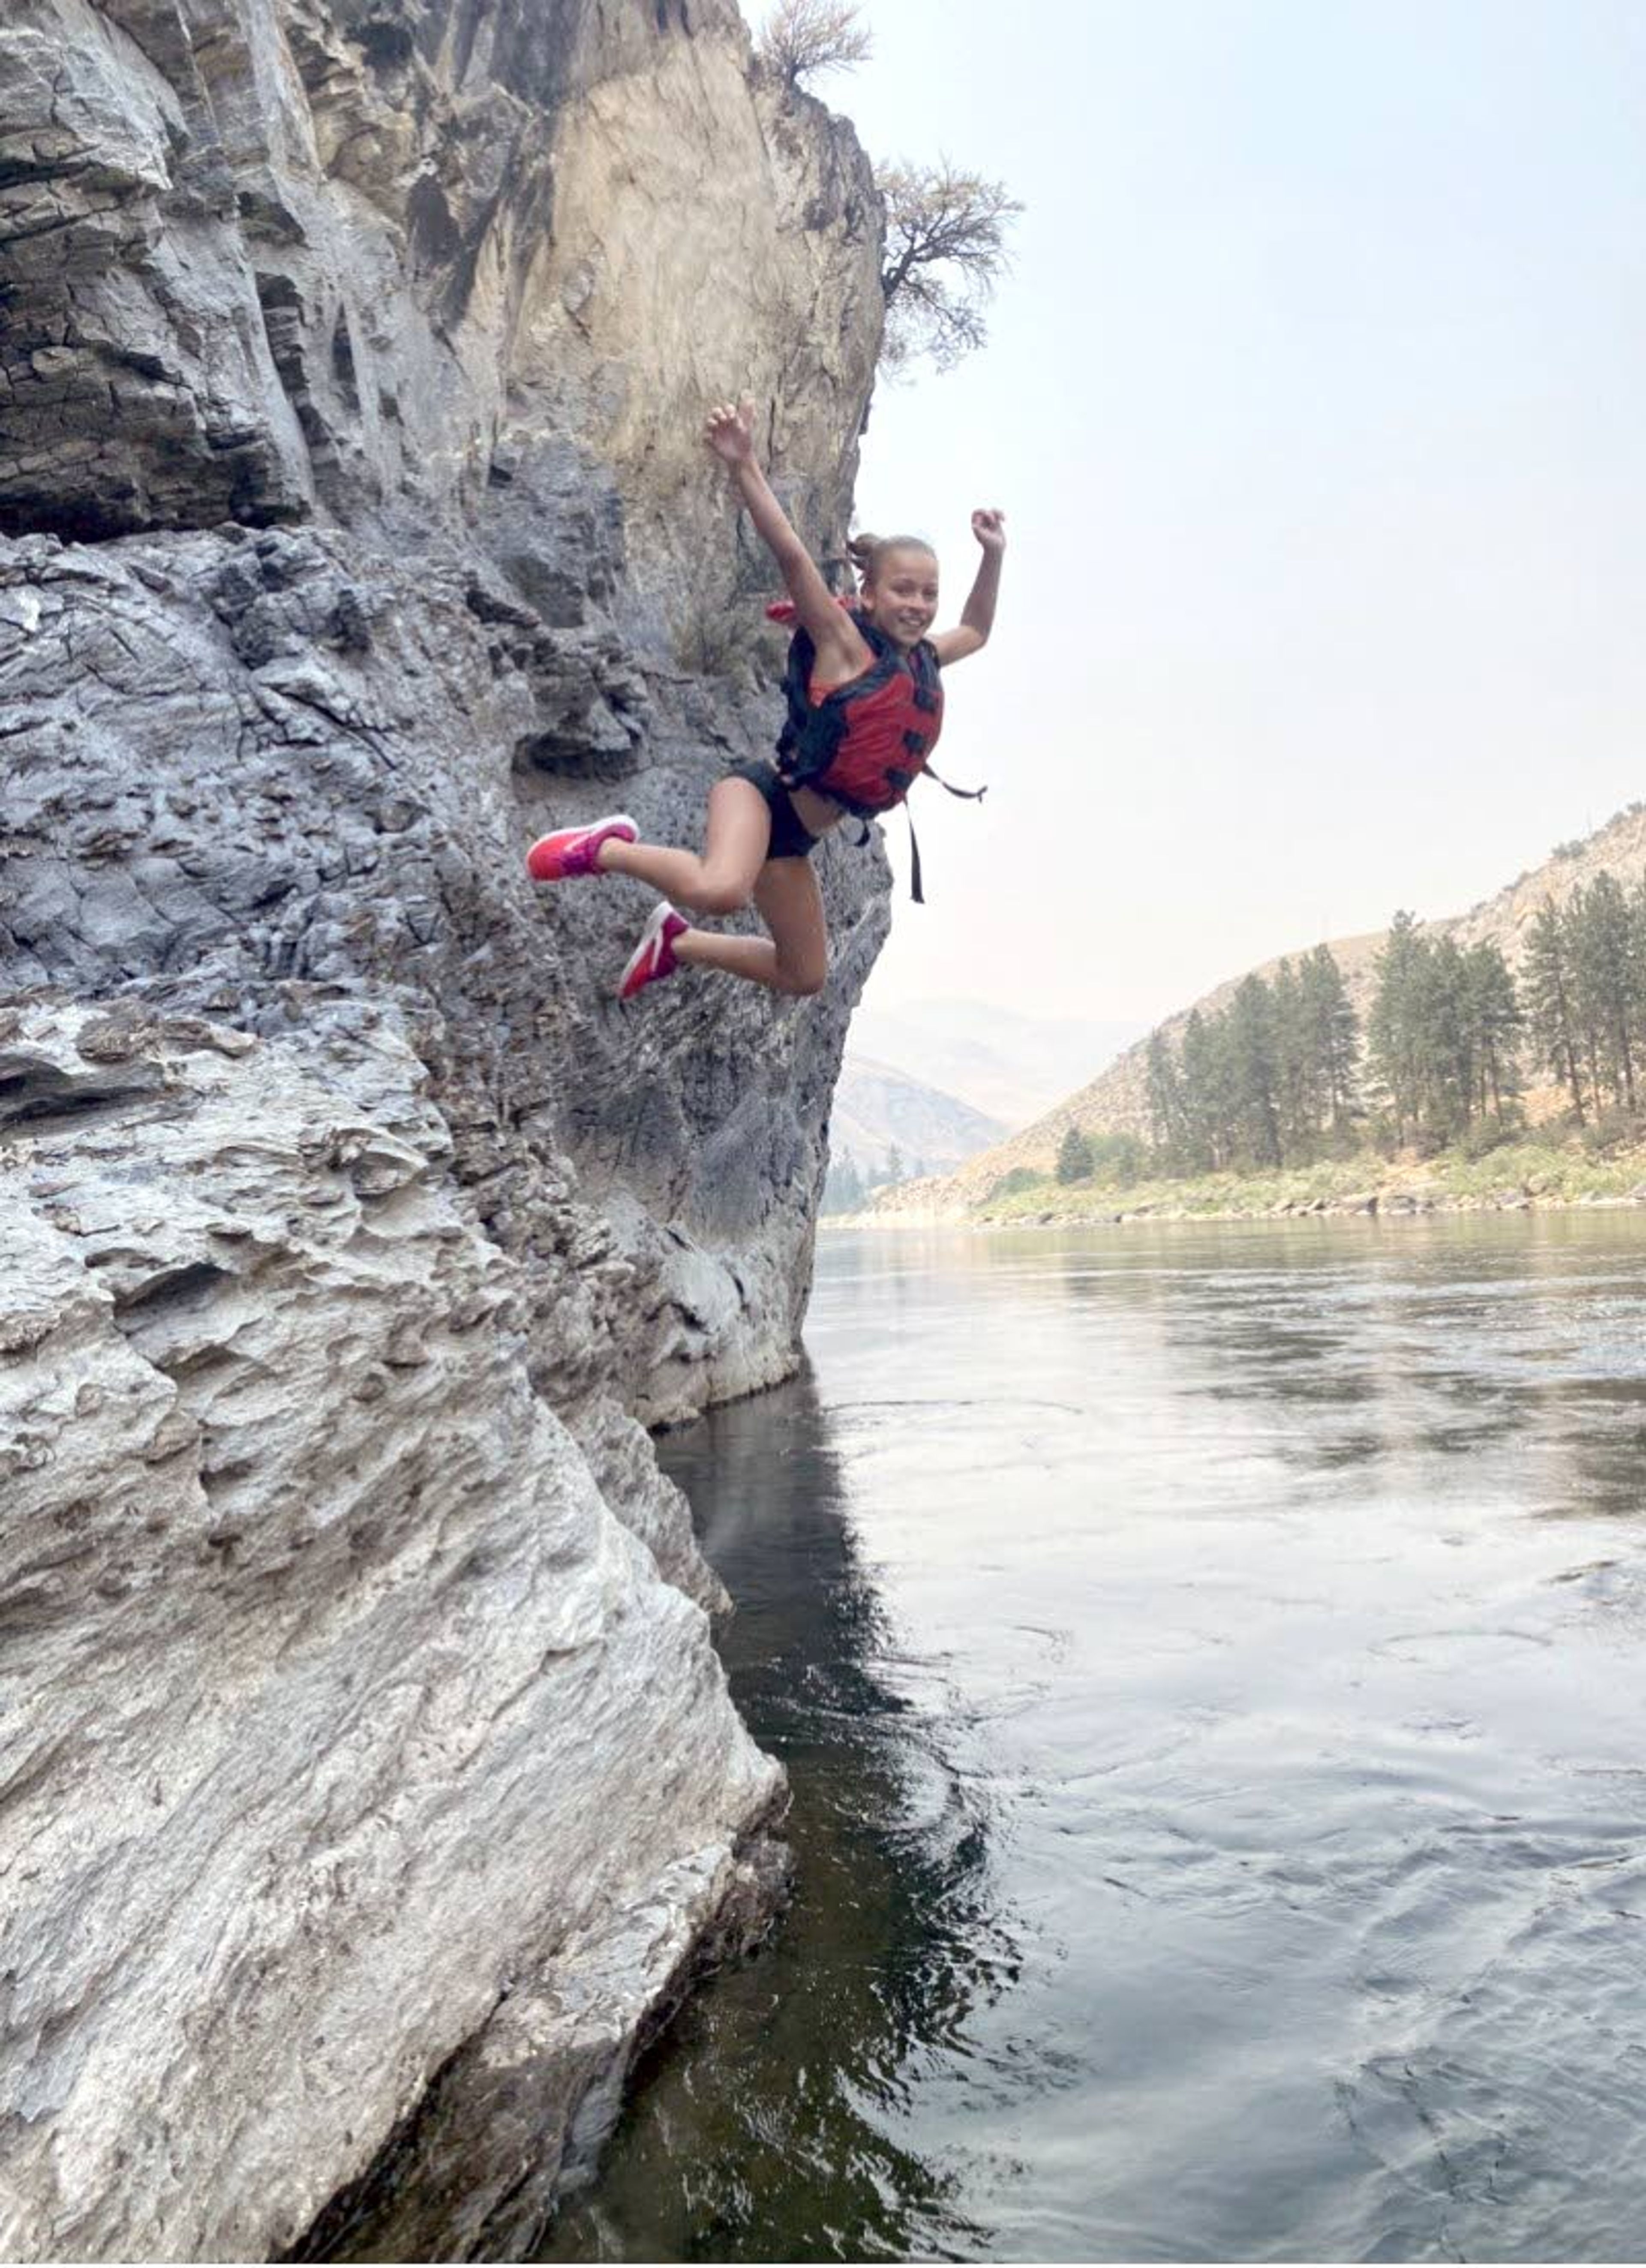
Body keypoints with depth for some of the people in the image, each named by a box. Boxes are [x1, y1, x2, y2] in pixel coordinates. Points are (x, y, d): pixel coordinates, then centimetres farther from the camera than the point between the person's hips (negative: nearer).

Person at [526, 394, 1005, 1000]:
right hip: (763, 793, -8)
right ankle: (609, 847, -12)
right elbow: (790, 553, -19)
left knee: (804, 978, 17)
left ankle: (678, 942, 34)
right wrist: (743, 467, -30)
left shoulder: (922, 662, 13)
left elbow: (975, 632, 34)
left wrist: (992, 556, 23)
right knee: (718, 890, -41)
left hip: (795, 837, 8)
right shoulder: (845, 644, -8)